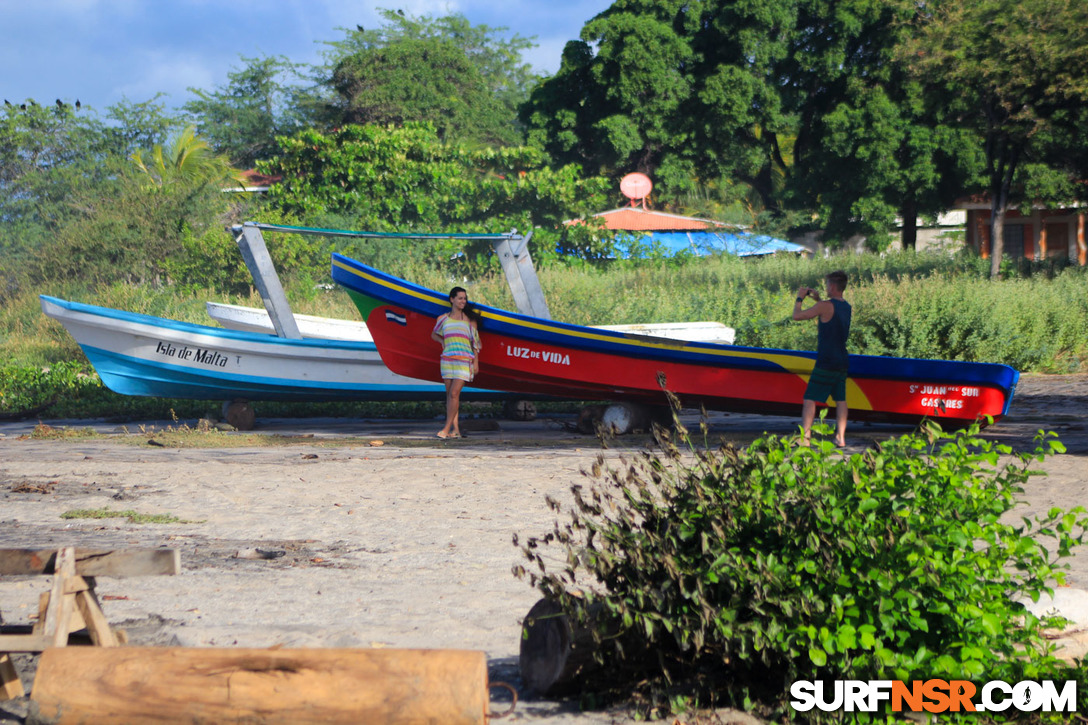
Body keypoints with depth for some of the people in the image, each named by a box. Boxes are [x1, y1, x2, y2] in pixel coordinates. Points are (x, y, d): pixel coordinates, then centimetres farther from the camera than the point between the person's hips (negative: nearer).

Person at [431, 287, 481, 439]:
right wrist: (442, 341, 6)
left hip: (464, 360, -3)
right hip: (447, 360, 3)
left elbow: (475, 340, 7)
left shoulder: (469, 319, 6)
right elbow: (434, 334, 28)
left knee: (454, 393, -12)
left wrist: (476, 362, 1)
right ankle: (455, 429, 9)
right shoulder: (443, 319, 11)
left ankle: (447, 428, -10)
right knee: (449, 395, 4)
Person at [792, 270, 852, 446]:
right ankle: (840, 437, 6)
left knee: (809, 399, -3)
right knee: (840, 399, 10)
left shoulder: (825, 306, -15)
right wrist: (818, 299, 26)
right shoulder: (847, 307, 10)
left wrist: (800, 297, 6)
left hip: (826, 362, -7)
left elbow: (797, 315, -11)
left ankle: (805, 437, -8)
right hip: (842, 362, 7)